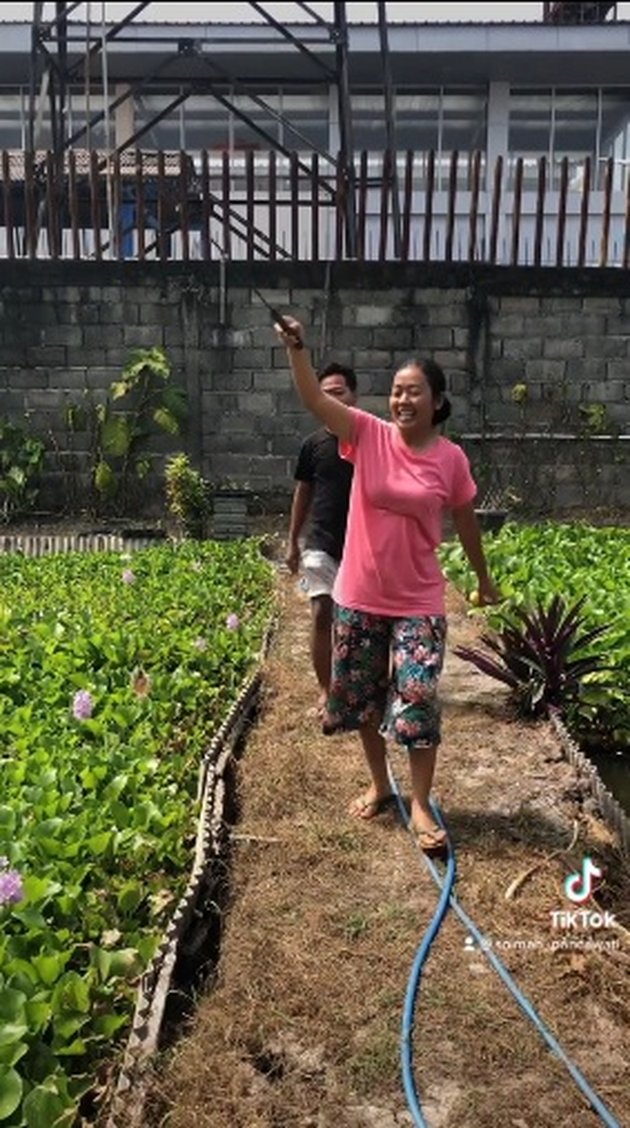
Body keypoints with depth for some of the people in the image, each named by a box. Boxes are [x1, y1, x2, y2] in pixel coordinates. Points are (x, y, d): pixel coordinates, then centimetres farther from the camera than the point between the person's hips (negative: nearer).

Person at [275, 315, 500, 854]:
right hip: (360, 597, 2)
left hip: (418, 603, -2)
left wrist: (484, 578, 17)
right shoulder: (369, 435, -6)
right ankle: (379, 784, 36)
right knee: (363, 695, 14)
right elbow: (314, 399, -18)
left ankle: (421, 804, 15)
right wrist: (296, 347, -34)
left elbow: (465, 522, 8)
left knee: (418, 700, -2)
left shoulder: (451, 458, -5)